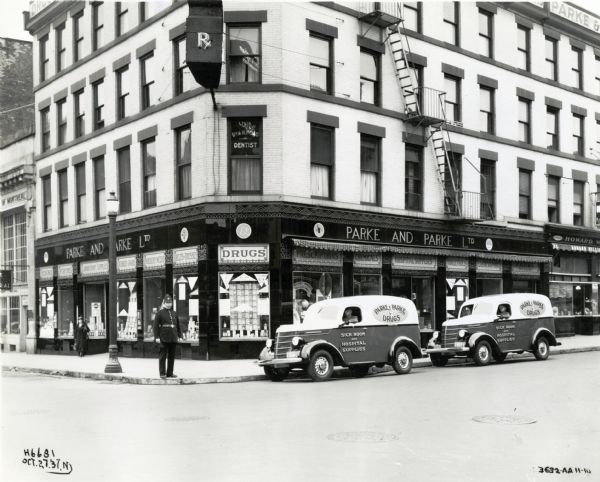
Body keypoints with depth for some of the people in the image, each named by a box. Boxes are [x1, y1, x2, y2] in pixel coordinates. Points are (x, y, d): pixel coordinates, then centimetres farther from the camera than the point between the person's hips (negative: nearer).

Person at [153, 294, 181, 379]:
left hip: (173, 338, 5)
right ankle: (162, 373, 4)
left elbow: (178, 325, 19)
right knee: (163, 356, -2)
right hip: (163, 339, -5)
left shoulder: (174, 314, 15)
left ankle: (170, 373, 15)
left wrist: (179, 336, 13)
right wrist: (157, 337, -10)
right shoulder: (160, 313, 0)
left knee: (172, 356, 8)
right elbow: (156, 325, -4)